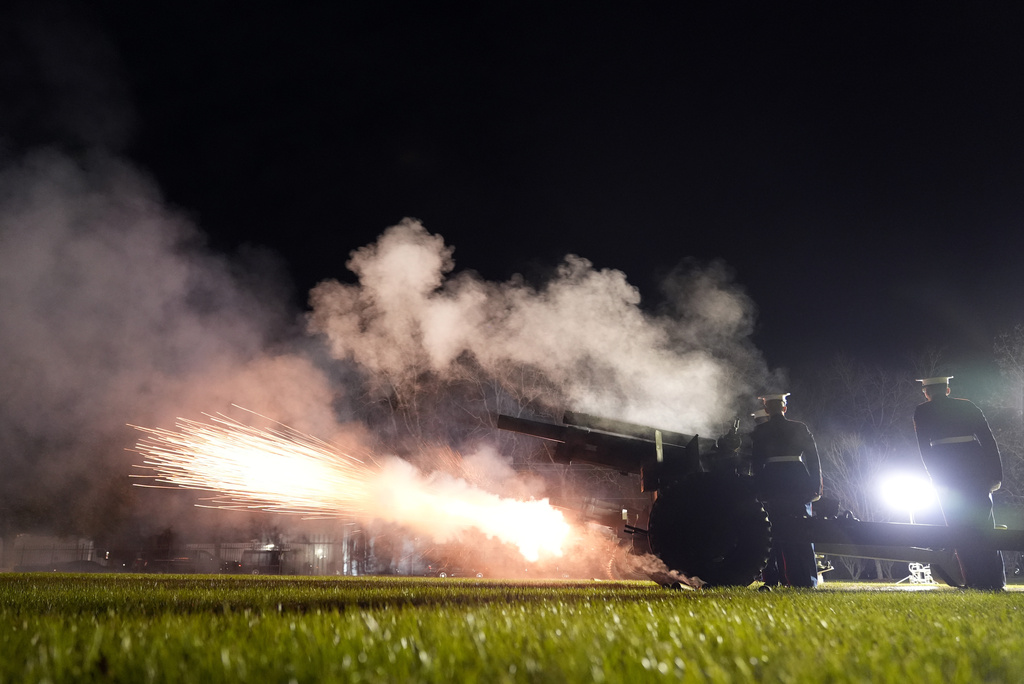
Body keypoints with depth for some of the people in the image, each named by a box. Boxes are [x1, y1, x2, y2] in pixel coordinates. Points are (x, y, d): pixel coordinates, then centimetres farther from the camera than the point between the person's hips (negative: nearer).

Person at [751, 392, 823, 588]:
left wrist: (758, 490, 4)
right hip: (797, 482, 1)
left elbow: (756, 462, 1)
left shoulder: (758, 431, 2)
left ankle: (771, 580, 1)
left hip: (771, 483, -1)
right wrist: (816, 488, 7)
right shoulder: (800, 428, 5)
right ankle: (806, 581, 6)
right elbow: (814, 459, 4)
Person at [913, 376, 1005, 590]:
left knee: (960, 528, 3)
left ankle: (975, 581, -1)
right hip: (976, 469, 3)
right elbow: (989, 440, 8)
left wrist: (934, 475, 8)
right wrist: (996, 474, 7)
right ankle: (996, 580, 7)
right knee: (984, 525, 10)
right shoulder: (967, 407, 14)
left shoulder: (922, 412, 7)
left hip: (946, 471, -3)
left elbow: (924, 447, 2)